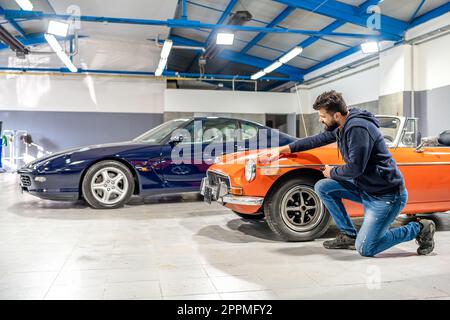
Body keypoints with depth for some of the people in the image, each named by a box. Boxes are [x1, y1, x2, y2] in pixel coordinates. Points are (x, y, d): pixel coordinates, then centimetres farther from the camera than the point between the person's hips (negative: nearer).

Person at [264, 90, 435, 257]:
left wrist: (332, 172, -6)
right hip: (365, 188, 9)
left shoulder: (358, 128, -24)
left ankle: (419, 228, 7)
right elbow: (317, 140, 17)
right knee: (322, 187, 0)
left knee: (365, 249, -11)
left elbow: (355, 168, -26)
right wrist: (283, 149, 16)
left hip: (387, 195, -9)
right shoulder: (340, 127, 5)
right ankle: (348, 235, 9)